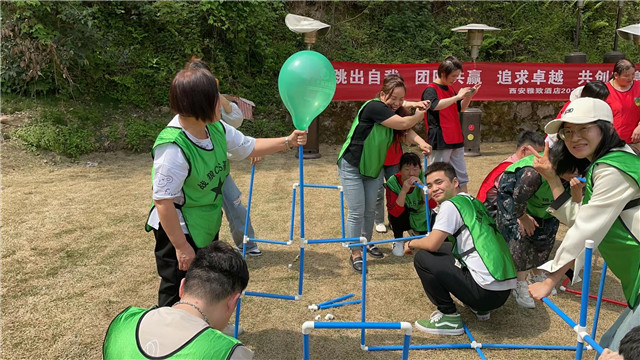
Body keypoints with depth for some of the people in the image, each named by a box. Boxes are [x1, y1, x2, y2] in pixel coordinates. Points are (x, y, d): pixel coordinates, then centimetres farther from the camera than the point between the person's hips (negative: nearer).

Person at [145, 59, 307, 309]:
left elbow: (249, 146, 10)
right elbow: (163, 201, -28)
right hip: (178, 232, -9)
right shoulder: (173, 147, -32)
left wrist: (288, 141, 3)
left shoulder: (217, 129, -6)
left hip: (206, 228, 9)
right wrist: (181, 247, -24)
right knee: (179, 296, 8)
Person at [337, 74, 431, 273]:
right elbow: (403, 123, -27)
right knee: (356, 212, -4)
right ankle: (355, 254, 6)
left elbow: (407, 131, -3)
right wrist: (420, 114, -10)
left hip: (374, 168, 8)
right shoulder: (374, 107, -24)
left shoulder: (393, 110, 1)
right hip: (352, 168, -7)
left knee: (370, 210, 15)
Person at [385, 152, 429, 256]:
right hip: (402, 219, -2)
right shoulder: (393, 182, -24)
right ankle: (398, 241, -8)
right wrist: (404, 190, -43)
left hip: (421, 218, 2)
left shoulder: (424, 177, -21)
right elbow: (394, 212, -32)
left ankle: (413, 231, 21)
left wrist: (421, 185, -42)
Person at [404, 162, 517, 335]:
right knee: (445, 250, 25)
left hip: (487, 291, -9)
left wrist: (411, 243, 6)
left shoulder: (451, 204, -7)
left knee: (422, 257, -1)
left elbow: (432, 244, -13)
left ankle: (449, 318, 3)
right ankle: (480, 308, 22)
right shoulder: (474, 202, 17)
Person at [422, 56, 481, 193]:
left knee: (461, 175, 12)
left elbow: (461, 108, 23)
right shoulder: (430, 90, -9)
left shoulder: (450, 88, 16)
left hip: (456, 139, 8)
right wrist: (458, 96, -29)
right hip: (440, 140, -8)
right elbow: (436, 105, -30)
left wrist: (469, 96, 6)